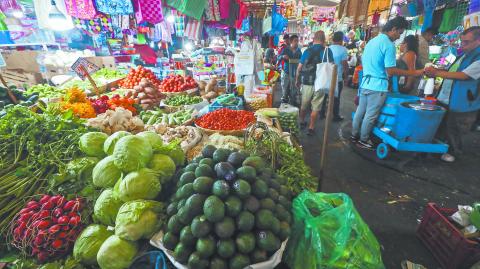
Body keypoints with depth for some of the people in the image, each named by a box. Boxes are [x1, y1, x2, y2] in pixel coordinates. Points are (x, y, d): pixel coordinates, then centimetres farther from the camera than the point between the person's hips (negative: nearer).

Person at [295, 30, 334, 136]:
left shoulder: (307, 51, 0)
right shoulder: (327, 51, -2)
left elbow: (299, 68, 0)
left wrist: (297, 80, 12)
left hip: (307, 82, 2)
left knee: (304, 104, 17)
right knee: (316, 106, 6)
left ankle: (302, 122, 33)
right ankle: (311, 128, 8)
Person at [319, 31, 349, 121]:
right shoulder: (343, 49, -12)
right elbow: (345, 64, -15)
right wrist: (346, 76, -4)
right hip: (337, 77, -5)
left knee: (324, 96, 14)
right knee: (336, 97, 5)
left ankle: (322, 113, 20)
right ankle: (336, 116, 13)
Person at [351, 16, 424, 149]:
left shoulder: (371, 41, 12)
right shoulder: (389, 45, -14)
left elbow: (363, 61, 20)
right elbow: (391, 71, -17)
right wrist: (414, 72, -11)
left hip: (365, 83, 8)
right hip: (377, 86, -8)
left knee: (360, 111, 15)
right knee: (370, 115, 3)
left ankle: (354, 135, 26)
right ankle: (363, 140, 14)